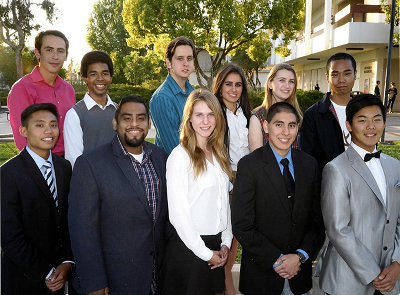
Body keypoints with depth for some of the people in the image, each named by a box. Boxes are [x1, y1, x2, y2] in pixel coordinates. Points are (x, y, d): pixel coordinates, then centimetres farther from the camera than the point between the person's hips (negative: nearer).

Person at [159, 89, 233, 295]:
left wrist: (226, 243, 3)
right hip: (188, 246, -6)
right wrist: (205, 253, -12)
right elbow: (177, 213, -16)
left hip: (216, 245, 6)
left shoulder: (218, 153, 7)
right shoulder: (180, 156, -15)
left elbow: (224, 200, 10)